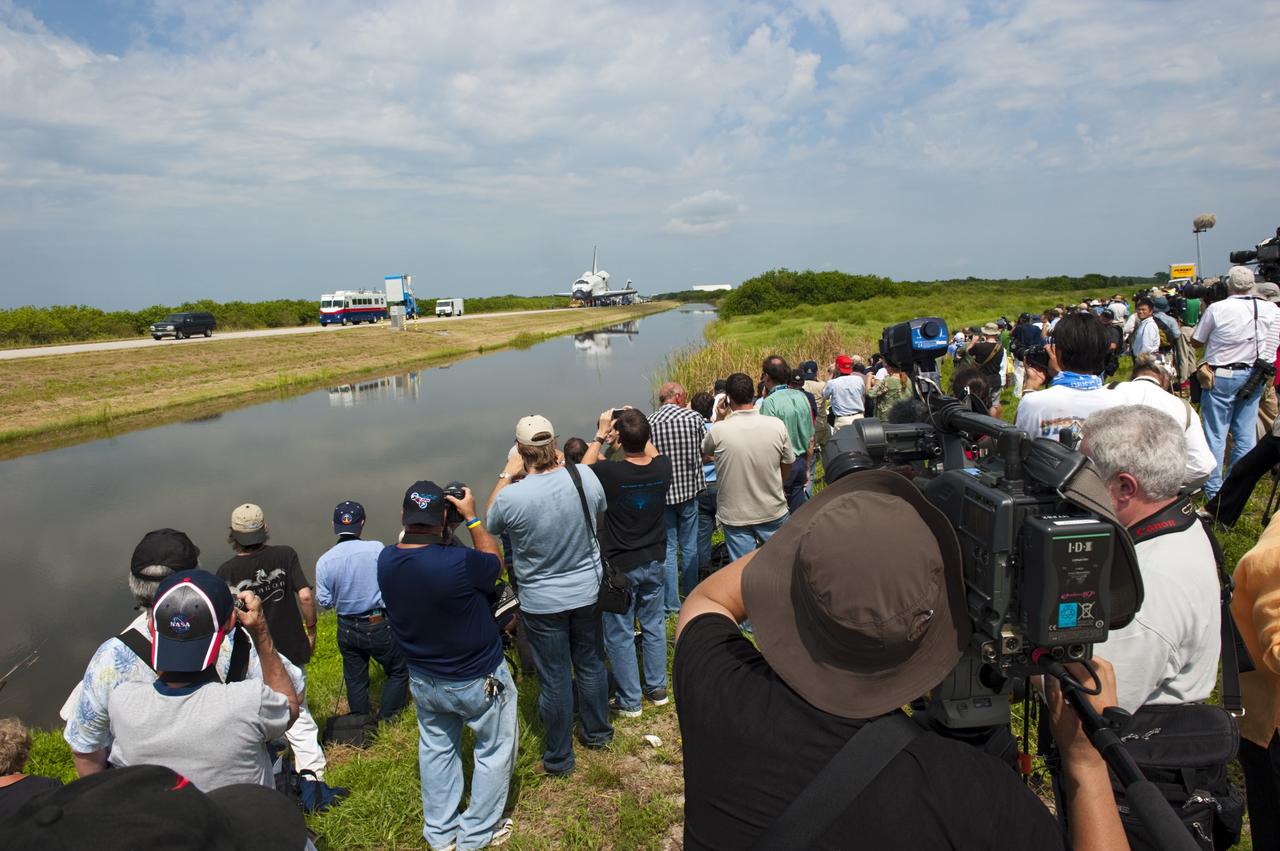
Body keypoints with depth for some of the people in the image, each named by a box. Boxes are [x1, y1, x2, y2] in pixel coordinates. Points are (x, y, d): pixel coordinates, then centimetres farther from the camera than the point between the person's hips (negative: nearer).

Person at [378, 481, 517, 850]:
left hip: (424, 681, 6)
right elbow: (495, 563, -12)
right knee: (494, 751, 18)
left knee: (436, 750, 26)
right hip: (479, 681, -5)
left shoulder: (386, 561, -16)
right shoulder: (458, 563, -35)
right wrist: (472, 518, -10)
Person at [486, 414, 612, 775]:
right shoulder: (585, 476, -18)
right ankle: (597, 732, 44)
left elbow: (489, 524, -2)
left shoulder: (511, 497, -26)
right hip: (587, 592, 3)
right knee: (591, 664, 22)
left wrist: (506, 475, 0)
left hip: (542, 602, -3)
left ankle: (559, 757, 30)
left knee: (555, 678, 12)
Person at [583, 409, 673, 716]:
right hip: (653, 562, 5)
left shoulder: (610, 472, -25)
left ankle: (629, 701, 22)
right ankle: (657, 688, 34)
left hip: (620, 566, -4)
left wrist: (600, 435, 5)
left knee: (620, 636, 10)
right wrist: (638, 429, 11)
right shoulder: (663, 467, -13)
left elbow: (585, 466, -1)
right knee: (654, 625, 20)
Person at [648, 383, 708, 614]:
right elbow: (703, 452, 1)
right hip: (689, 489, 1)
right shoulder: (694, 417, -8)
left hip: (661, 493, 0)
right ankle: (690, 595, 29)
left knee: (667, 548, 8)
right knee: (689, 546, 15)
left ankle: (671, 604, 11)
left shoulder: (648, 423, -9)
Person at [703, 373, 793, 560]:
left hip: (735, 516, -1)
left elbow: (705, 451, 6)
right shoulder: (777, 425, -12)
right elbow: (788, 464, 3)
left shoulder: (718, 430, -17)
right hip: (773, 512, 1)